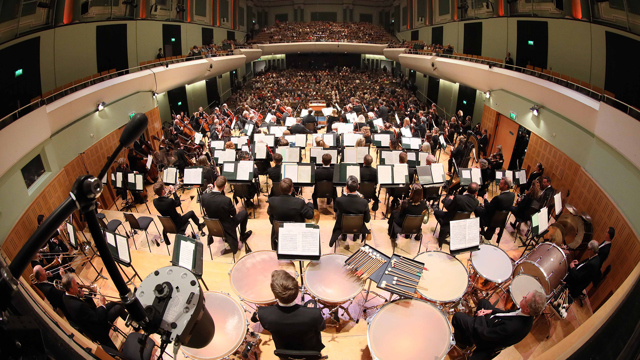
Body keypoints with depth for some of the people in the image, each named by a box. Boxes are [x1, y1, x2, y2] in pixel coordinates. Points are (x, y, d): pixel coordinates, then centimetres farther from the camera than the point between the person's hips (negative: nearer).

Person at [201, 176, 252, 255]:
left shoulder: (204, 196, -22)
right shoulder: (226, 200, -34)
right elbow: (233, 213, -14)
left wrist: (210, 190, 1)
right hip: (226, 227, -5)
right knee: (244, 213, 16)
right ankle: (243, 235, 36)